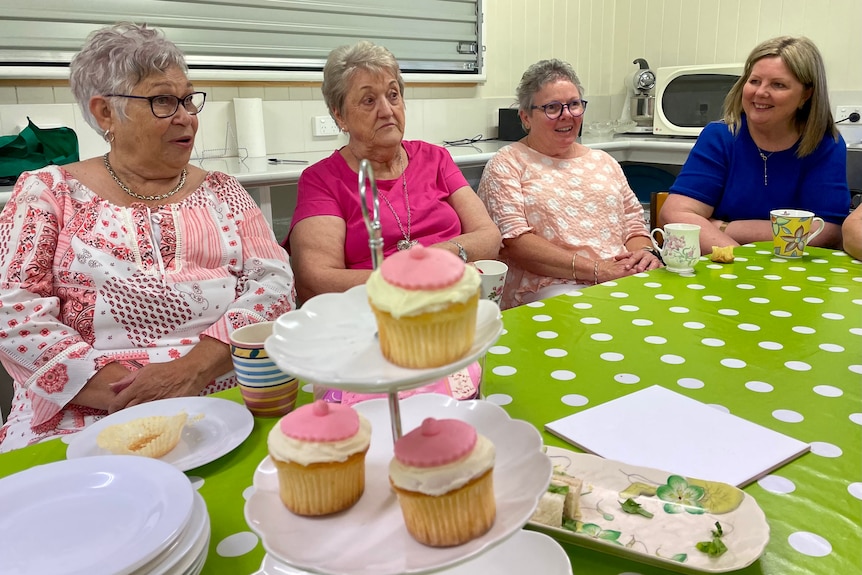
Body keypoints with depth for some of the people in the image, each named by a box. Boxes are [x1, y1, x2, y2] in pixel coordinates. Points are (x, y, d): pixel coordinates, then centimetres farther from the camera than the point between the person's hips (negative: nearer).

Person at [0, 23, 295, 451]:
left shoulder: (221, 192, 13)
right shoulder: (49, 191, 9)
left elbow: (274, 281, 2)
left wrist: (195, 367, -14)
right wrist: (119, 389, -15)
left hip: (224, 403, 2)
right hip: (84, 414, -1)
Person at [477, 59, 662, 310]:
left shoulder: (604, 162, 23)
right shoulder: (506, 165, 3)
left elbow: (633, 222, 20)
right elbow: (512, 240, -10)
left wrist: (645, 253, -6)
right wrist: (595, 269, -17)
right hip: (547, 288, -7)